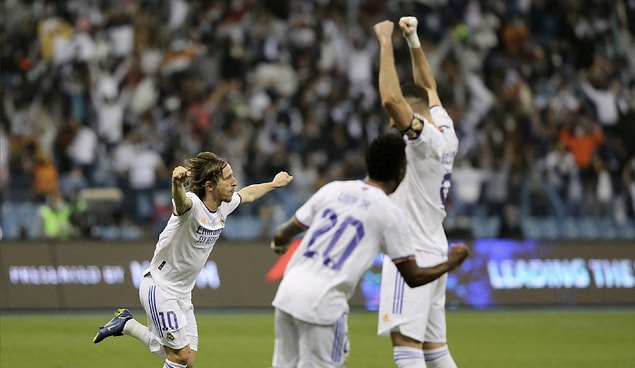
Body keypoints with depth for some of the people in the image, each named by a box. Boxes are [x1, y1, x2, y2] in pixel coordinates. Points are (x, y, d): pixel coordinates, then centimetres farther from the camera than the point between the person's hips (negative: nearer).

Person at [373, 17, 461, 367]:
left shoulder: (426, 138, -16)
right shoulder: (446, 134, 9)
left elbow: (391, 98, -29)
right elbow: (428, 88, 25)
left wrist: (386, 43, -22)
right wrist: (413, 41, 20)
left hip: (413, 256, -10)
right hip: (435, 252, 10)